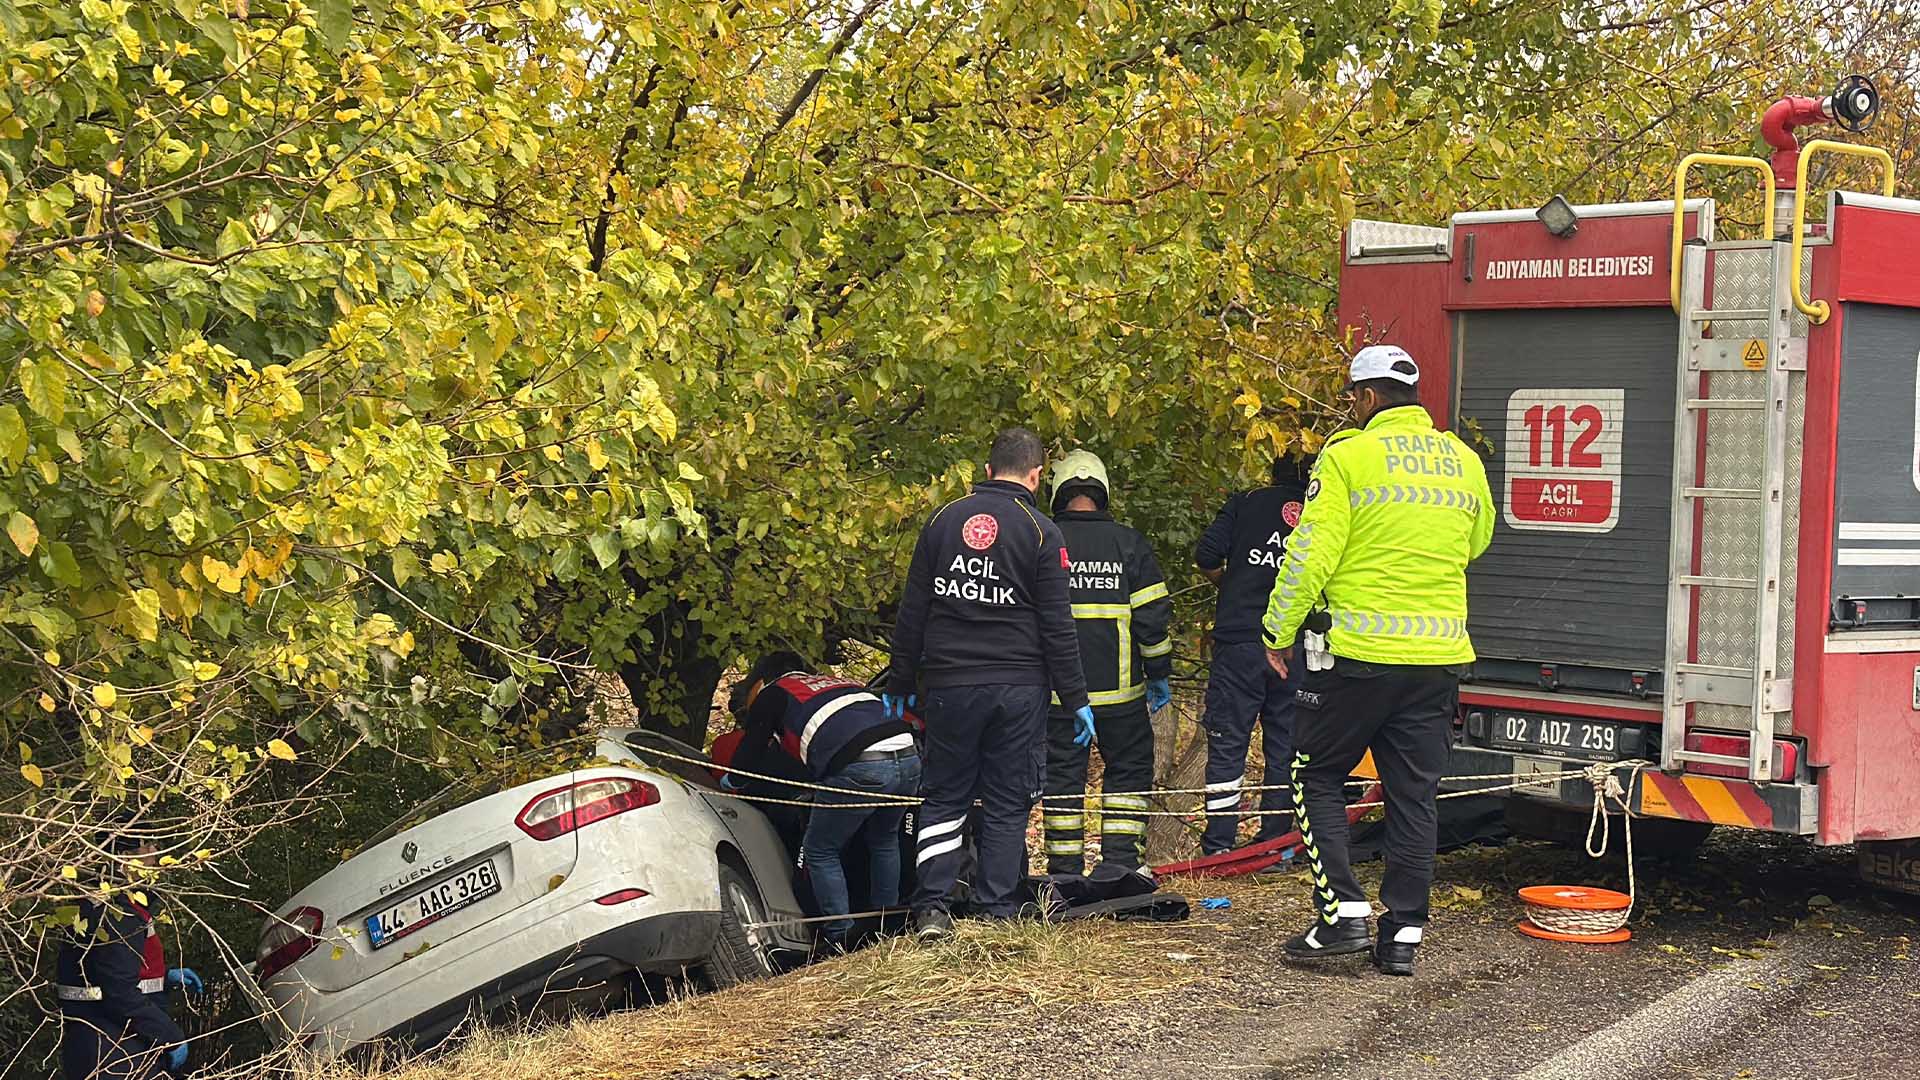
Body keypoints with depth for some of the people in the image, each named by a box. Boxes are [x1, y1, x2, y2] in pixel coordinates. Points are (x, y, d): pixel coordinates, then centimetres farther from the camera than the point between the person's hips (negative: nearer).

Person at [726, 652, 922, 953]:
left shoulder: (771, 694, 18)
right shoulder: (838, 682, 35)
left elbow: (750, 753, 22)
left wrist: (729, 781, 45)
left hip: (859, 769, -6)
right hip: (909, 758, 6)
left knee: (820, 852, 11)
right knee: (883, 842, 30)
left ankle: (839, 939, 8)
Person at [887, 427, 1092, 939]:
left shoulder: (944, 519, 5)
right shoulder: (1041, 532, -5)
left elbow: (912, 611, 8)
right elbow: (1057, 627, -6)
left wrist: (900, 682, 15)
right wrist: (1076, 699, 1)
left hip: (949, 686, 2)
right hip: (1017, 687, -2)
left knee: (944, 797, 10)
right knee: (1007, 804, 7)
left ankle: (931, 906, -1)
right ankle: (998, 913, 8)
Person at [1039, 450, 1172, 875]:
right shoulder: (1129, 544, 0)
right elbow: (1152, 616, -1)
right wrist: (1160, 675, 9)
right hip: (1118, 687, 0)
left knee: (1062, 776, 7)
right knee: (1129, 771, 12)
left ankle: (1065, 873, 8)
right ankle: (1121, 862, 6)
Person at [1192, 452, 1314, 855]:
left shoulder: (1245, 504, 6)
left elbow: (1205, 557, -3)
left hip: (1240, 641, -1)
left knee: (1227, 745, 2)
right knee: (1286, 746, 10)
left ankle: (1217, 846, 0)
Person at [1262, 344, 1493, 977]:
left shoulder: (1348, 456, -9)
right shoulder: (1464, 461, 8)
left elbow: (1312, 555, -11)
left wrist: (1280, 631, 0)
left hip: (1356, 653, -5)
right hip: (1437, 657, 5)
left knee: (1318, 777, 10)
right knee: (1414, 795, 9)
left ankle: (1343, 914, 2)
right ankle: (1403, 935, 11)